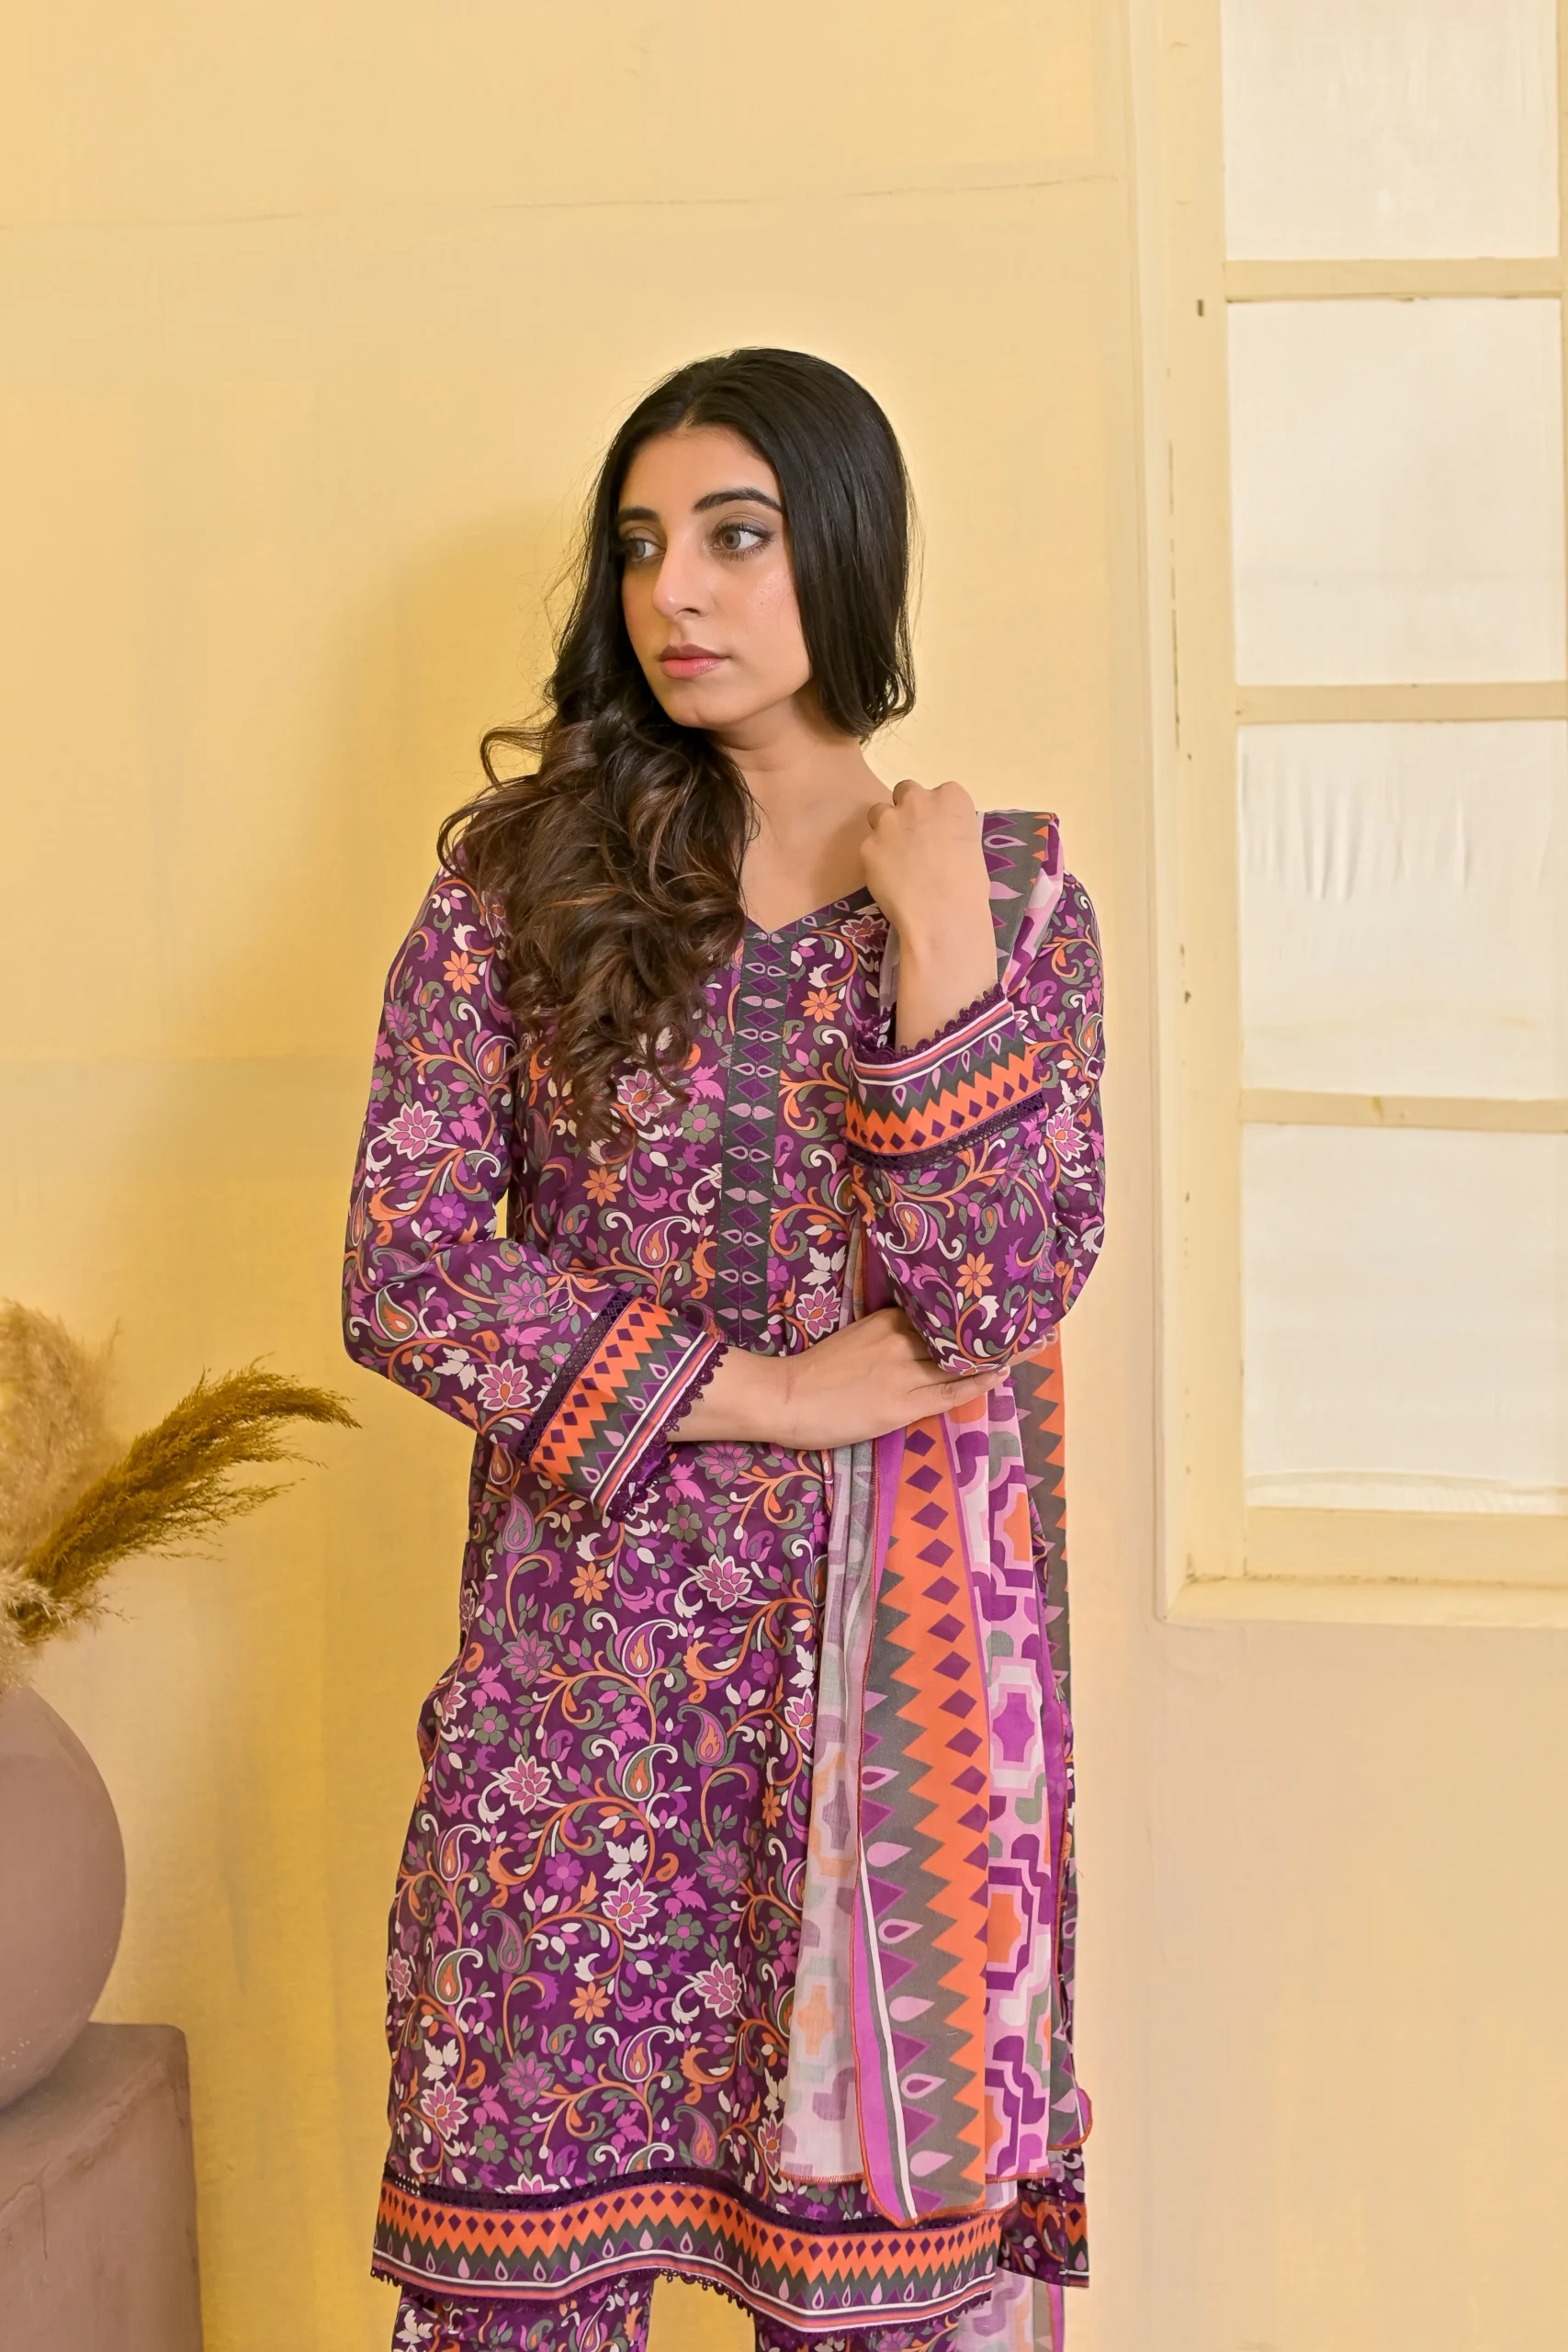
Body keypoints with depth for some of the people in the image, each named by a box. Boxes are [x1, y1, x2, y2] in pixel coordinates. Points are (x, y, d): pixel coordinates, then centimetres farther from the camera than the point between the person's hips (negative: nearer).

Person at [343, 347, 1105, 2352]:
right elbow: (402, 1274, -6)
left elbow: (994, 1306, -8)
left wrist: (934, 936, -13)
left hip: (896, 1656, 0)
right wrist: (762, 1393, -11)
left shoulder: (1010, 888, 2)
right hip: (580, 1642, 0)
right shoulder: (520, 875, 2)